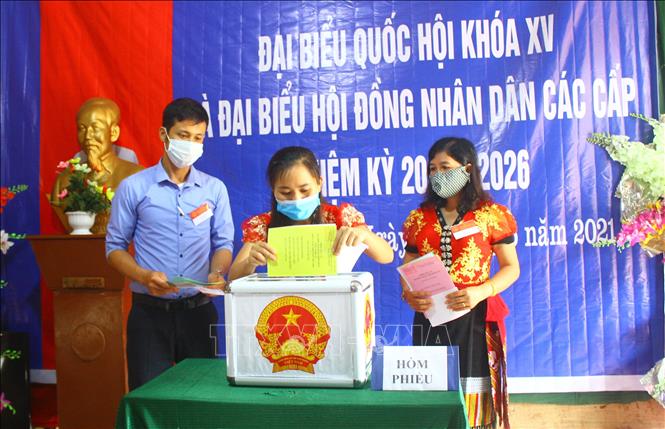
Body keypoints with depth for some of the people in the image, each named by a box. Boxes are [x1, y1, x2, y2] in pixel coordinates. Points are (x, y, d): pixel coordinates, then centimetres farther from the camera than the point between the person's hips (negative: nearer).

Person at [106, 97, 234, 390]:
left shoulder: (215, 189, 6)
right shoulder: (133, 187, 1)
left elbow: (223, 243, 8)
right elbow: (114, 247, 4)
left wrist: (217, 273, -12)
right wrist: (144, 276, -14)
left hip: (199, 310, 2)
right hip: (150, 311, -2)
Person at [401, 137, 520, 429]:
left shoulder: (490, 214, 0)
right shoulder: (419, 218, 9)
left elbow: (511, 268, 1)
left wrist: (480, 292, -16)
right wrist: (408, 294, -9)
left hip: (474, 319, -2)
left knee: (472, 391, 2)